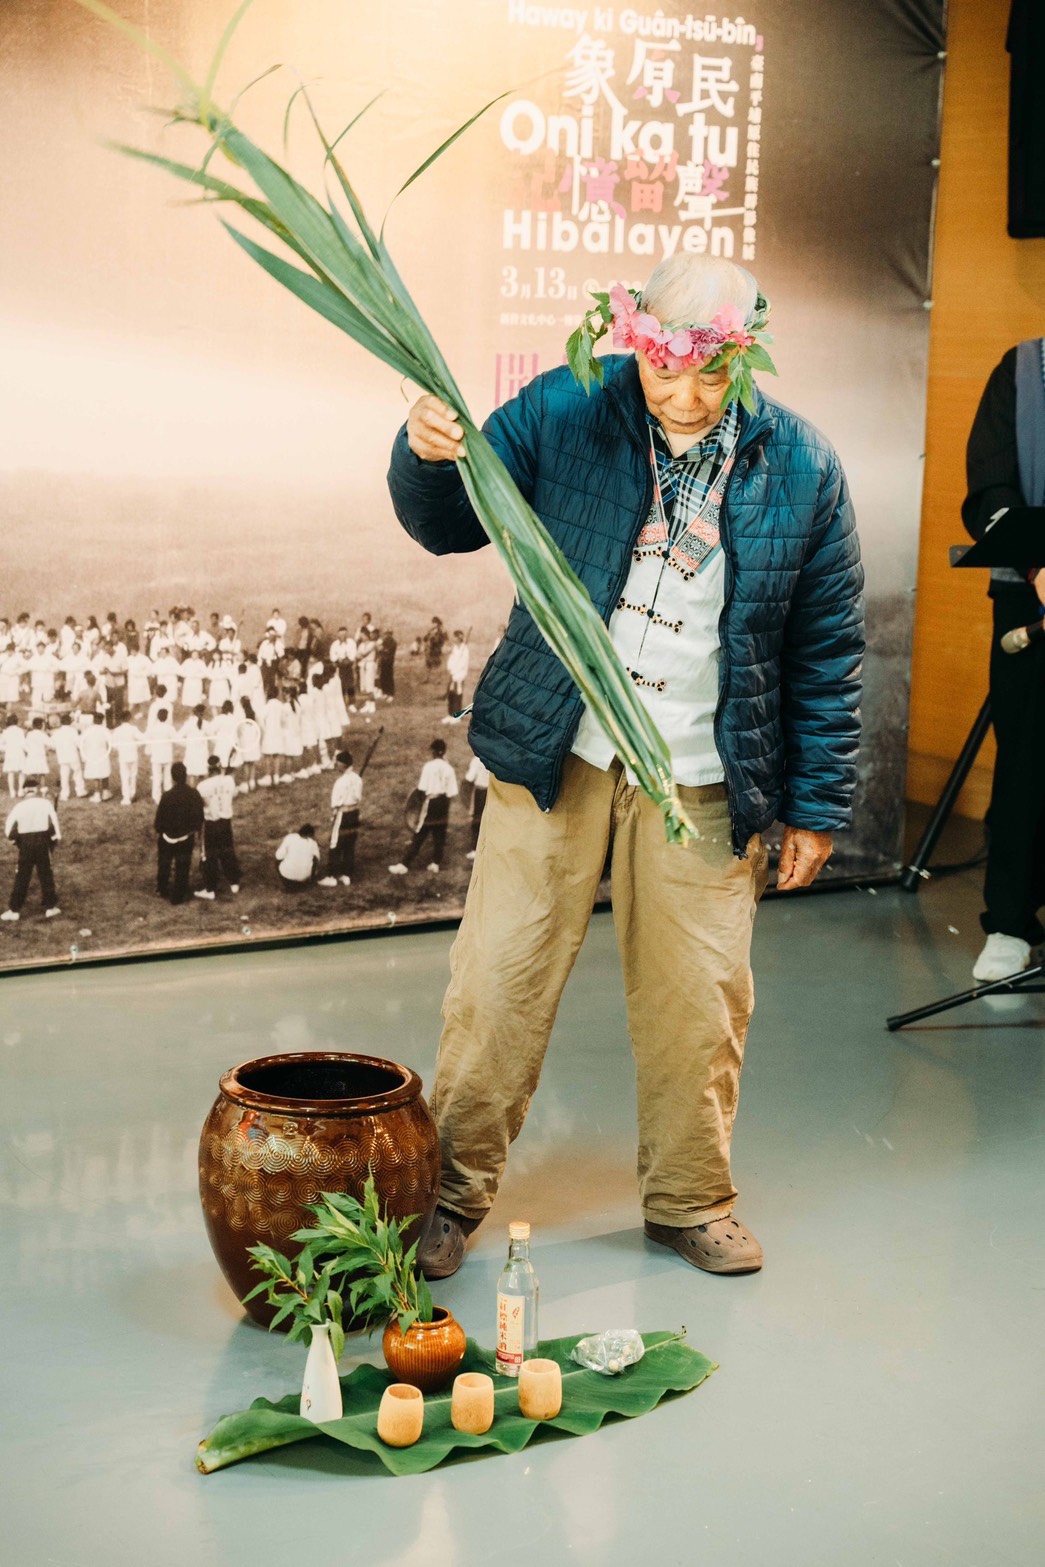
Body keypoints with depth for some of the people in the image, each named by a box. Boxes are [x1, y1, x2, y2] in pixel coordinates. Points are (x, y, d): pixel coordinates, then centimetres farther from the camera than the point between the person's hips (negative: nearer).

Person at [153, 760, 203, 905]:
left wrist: (157, 829, 4)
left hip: (168, 835, -2)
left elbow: (160, 817, -15)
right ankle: (178, 896, 19)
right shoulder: (195, 794, -15)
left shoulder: (167, 796, -25)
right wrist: (196, 829, 12)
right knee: (183, 867, 13)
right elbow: (200, 815, -4)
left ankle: (161, 891, 37)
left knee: (164, 864, 22)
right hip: (187, 837, 2)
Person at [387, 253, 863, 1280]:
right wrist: (425, 457, -20)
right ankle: (452, 1192, 21)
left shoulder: (801, 470, -4)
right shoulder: (562, 414, -5)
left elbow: (825, 650, 2)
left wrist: (817, 804, 2)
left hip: (704, 781, 1)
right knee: (500, 983, 3)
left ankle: (690, 1201, 30)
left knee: (699, 1000, 8)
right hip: (554, 758, 0)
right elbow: (448, 526, 3)